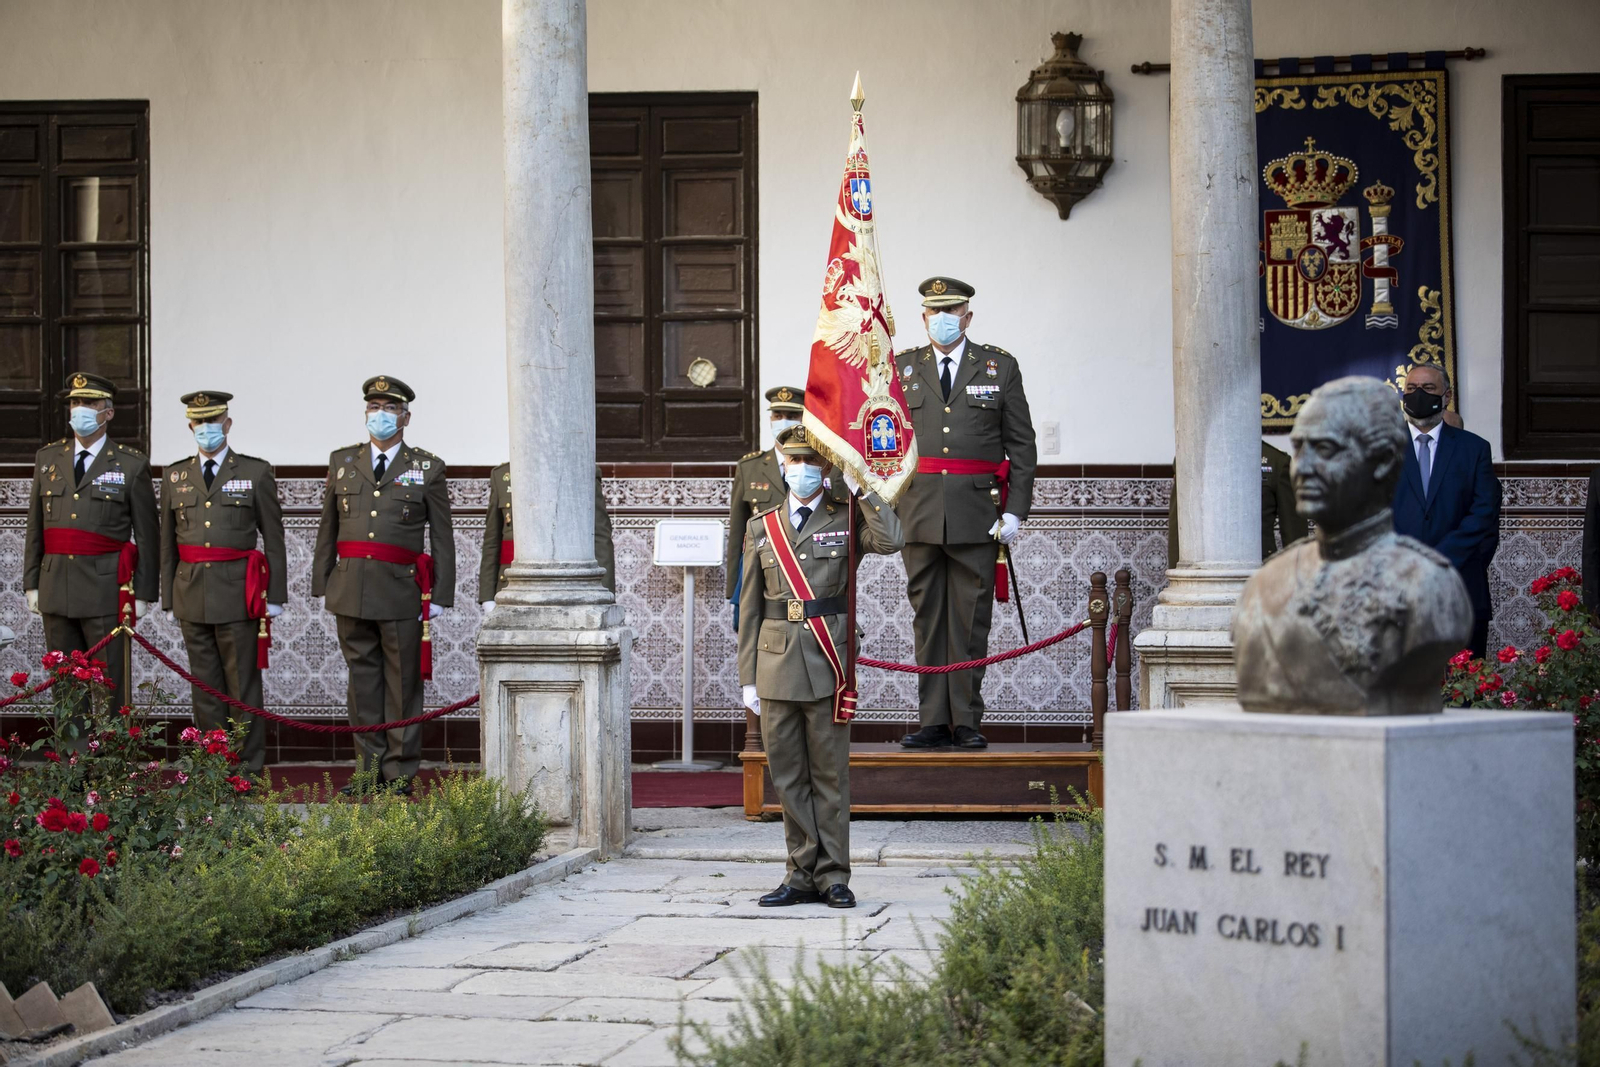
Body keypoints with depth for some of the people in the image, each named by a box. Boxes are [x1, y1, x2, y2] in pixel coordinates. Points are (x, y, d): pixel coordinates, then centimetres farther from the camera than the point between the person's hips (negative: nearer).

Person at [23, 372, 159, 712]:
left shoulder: (131, 465, 0)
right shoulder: (47, 459, 12)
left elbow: (147, 534, 0)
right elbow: (35, 527, 14)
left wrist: (144, 593, -4)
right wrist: (31, 584, 9)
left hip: (106, 590, -4)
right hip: (56, 588, 4)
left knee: (110, 682, -3)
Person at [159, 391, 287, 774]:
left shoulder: (256, 472, 3)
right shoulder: (175, 476, 12)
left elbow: (273, 538, 2)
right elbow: (167, 543, 14)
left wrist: (275, 596, -3)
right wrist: (169, 599, 10)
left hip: (238, 594, -3)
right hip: (192, 596, 3)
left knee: (243, 683, -2)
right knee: (205, 686, 6)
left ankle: (249, 767, 2)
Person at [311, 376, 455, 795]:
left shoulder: (428, 468, 5)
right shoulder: (342, 462, 12)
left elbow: (442, 537, 5)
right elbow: (328, 529, 15)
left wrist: (440, 596, -2)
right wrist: (322, 584, 9)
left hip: (402, 590, -3)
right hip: (351, 588, 3)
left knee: (402, 681, 0)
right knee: (362, 677, 6)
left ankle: (399, 773, 6)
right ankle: (369, 768, 12)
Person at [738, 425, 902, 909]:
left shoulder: (846, 519, 5)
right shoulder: (760, 528, 11)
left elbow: (891, 540, -17)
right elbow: (749, 608, 11)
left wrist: (859, 486, -10)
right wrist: (749, 677, 6)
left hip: (827, 663, -2)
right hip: (777, 663, 2)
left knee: (829, 773, 2)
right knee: (788, 776, 4)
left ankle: (832, 877, 7)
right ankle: (803, 874, 11)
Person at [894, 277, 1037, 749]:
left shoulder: (1000, 366, 7)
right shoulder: (903, 368, 10)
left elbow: (1022, 446, 6)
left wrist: (1015, 511, -2)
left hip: (977, 515, -1)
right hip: (919, 515, 1)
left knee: (970, 620, 0)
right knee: (927, 617, 3)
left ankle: (966, 722, 6)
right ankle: (933, 723, 7)